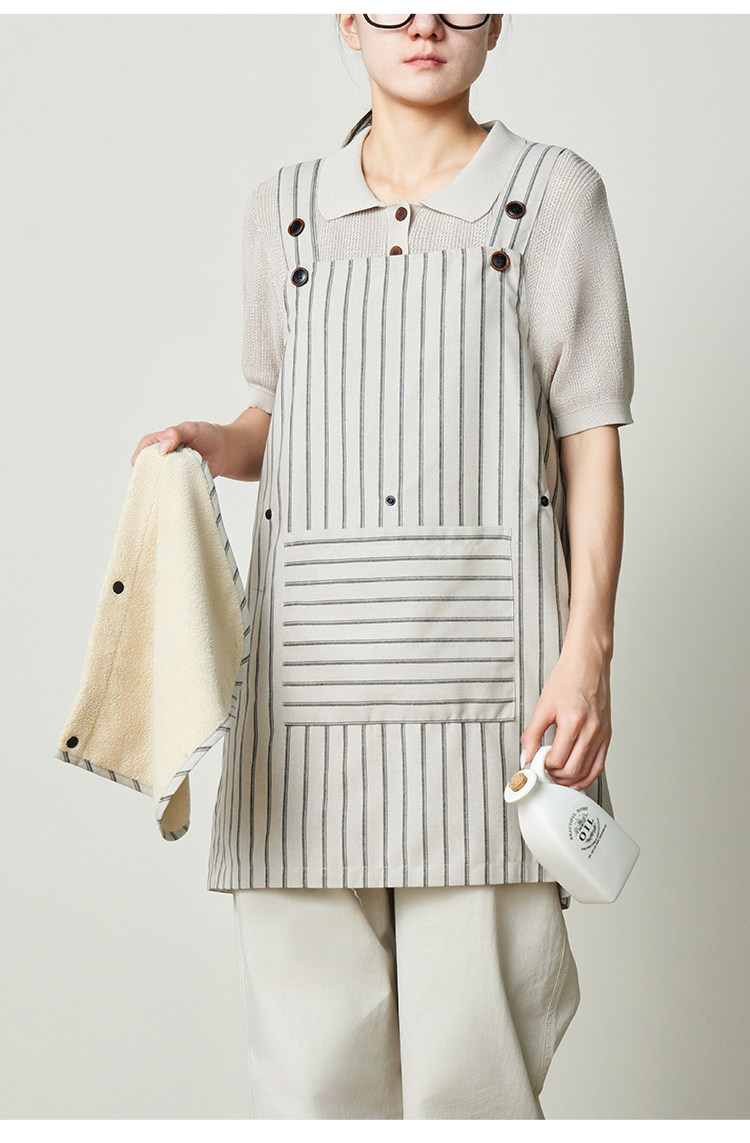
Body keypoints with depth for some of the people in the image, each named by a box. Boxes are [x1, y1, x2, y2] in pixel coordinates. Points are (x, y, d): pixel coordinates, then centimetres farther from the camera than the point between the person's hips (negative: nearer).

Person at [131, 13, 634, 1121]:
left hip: (482, 649, -2)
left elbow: (592, 439, 2)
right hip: (312, 647, 3)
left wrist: (586, 650, -7)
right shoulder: (285, 209, 14)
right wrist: (211, 445, 0)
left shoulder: (553, 194, 6)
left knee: (470, 1044, -2)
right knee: (309, 1022, 2)